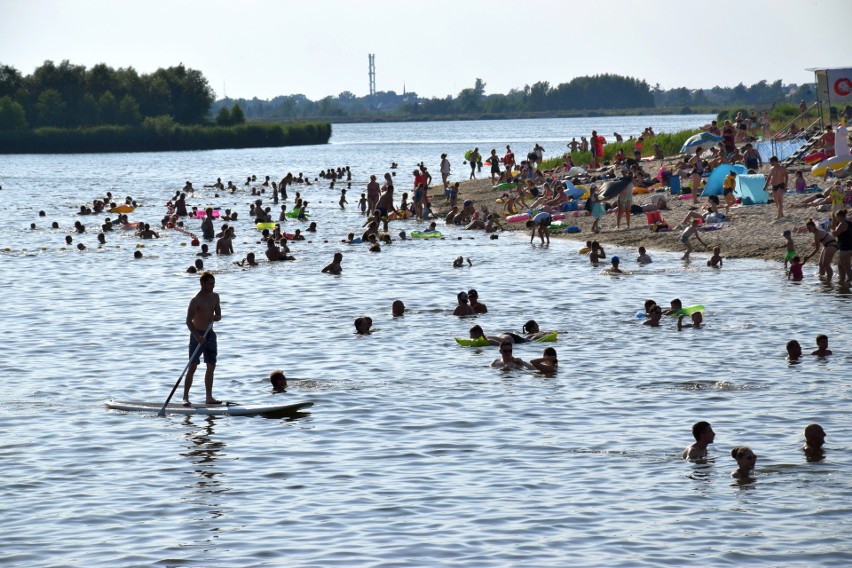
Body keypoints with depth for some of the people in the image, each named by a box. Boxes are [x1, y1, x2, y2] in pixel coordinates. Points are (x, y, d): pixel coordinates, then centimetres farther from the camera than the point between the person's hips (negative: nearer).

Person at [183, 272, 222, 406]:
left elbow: (218, 314, 13)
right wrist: (197, 336, -29)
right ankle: (185, 397, -8)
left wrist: (217, 317, -12)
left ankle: (209, 397, 14)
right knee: (193, 366, -10)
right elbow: (189, 321, -18)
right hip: (197, 335, -7)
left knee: (211, 366, 7)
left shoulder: (215, 297, 6)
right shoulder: (196, 300, -15)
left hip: (210, 334, 7)